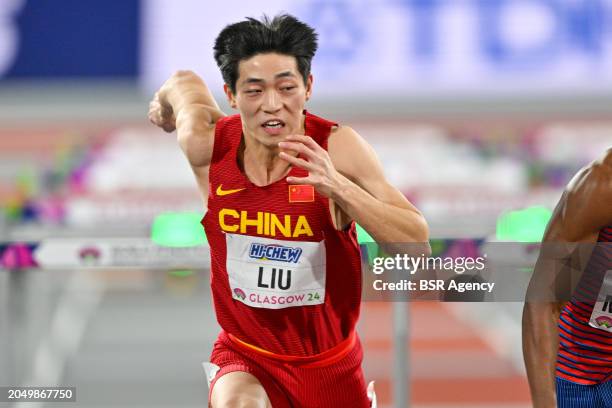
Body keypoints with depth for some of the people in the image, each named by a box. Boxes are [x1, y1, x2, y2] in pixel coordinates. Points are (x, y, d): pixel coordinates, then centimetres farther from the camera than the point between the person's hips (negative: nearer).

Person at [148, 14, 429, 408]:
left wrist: (337, 186, -36)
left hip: (329, 364, 1)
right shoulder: (207, 146, -14)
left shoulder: (337, 147, -18)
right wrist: (165, 104, 31)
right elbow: (186, 81, 9)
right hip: (246, 358, 0)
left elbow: (418, 242, -23)